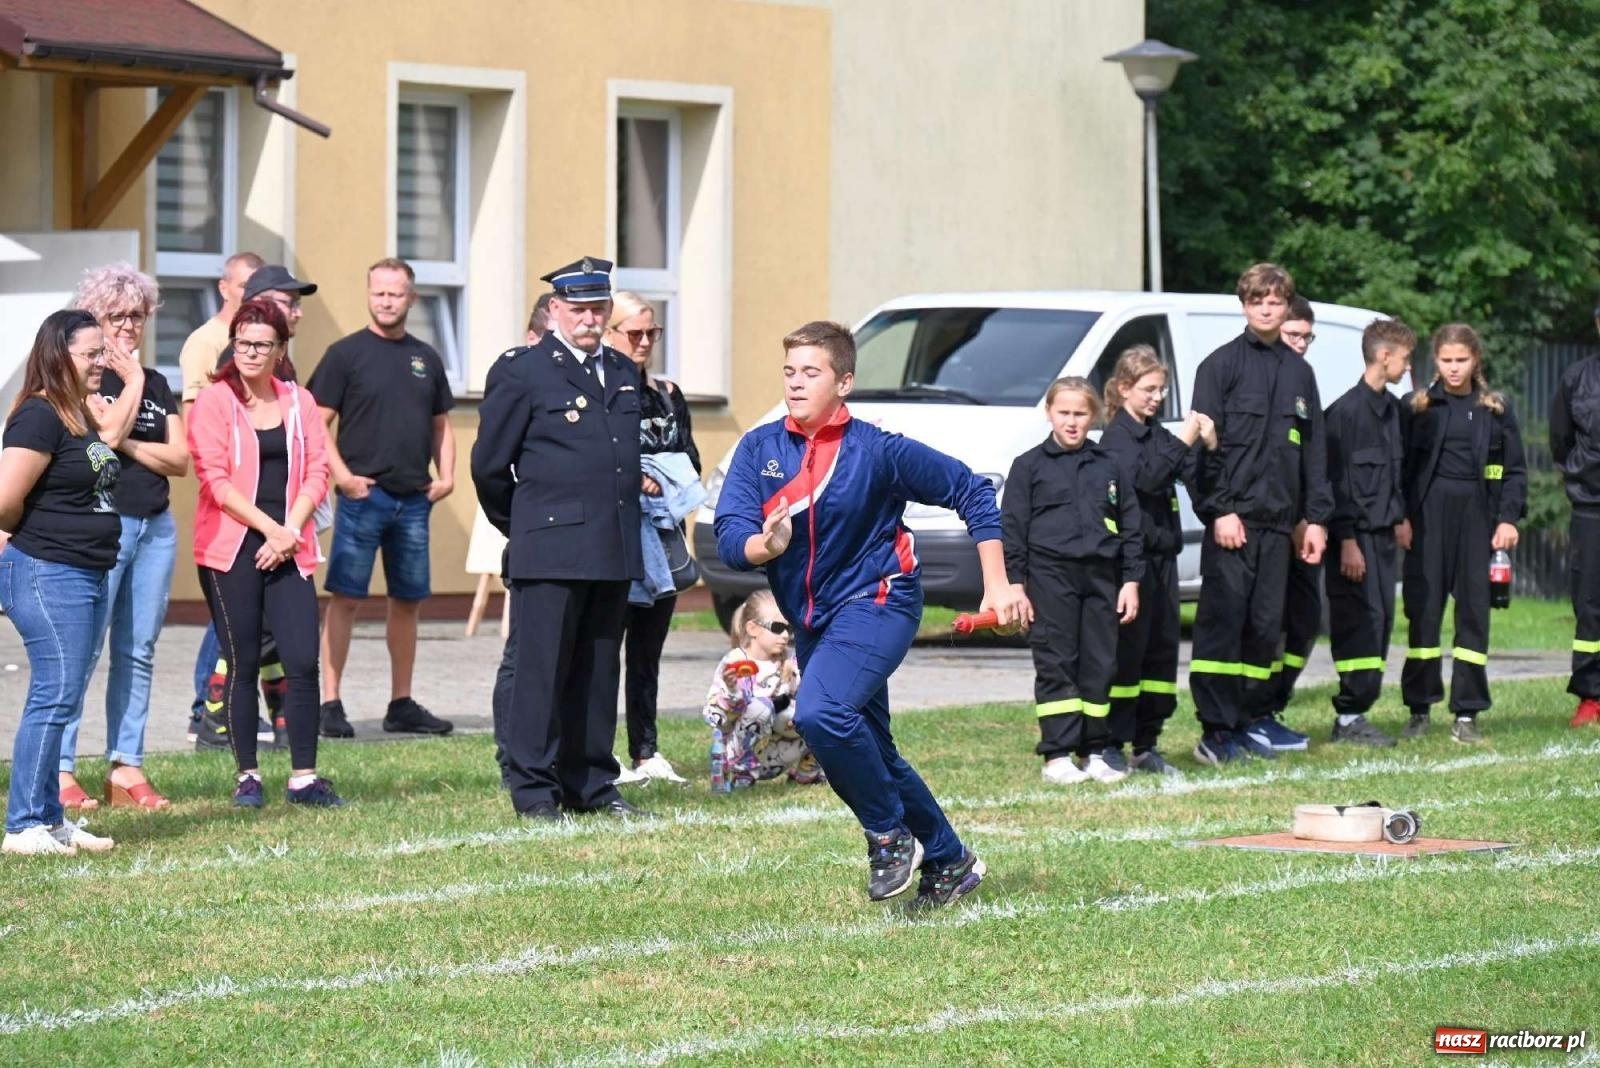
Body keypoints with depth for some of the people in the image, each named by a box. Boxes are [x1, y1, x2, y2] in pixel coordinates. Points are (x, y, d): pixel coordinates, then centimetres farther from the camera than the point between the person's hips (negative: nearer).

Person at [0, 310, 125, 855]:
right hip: (47, 575, -10)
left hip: (85, 575, 10)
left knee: (60, 698, 13)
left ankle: (49, 817, 19)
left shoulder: (81, 414, 13)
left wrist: (134, 379, 27)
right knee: (55, 696, -10)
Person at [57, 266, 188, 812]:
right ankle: (59, 771, -6)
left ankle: (126, 768, 8)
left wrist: (124, 444, -7)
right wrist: (131, 375, -7)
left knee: (138, 651, 5)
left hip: (156, 525, 6)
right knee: (83, 649, -8)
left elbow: (179, 459, 5)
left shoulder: (158, 387, 16)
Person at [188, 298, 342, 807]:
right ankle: (247, 776, 10)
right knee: (242, 664, 1)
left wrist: (291, 531, -8)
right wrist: (269, 528, -12)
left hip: (287, 549, 3)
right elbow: (215, 479, -7)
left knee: (303, 661, -7)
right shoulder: (214, 401, 0)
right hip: (231, 549, -3)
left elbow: (316, 472, 7)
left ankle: (303, 777, -1)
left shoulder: (299, 401, 12)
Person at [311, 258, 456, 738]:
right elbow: (317, 422, -5)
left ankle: (402, 705, 18)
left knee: (408, 601, 10)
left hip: (414, 498, 5)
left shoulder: (425, 358, 13)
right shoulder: (346, 353, -2)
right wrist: (342, 475, -15)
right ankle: (331, 703, -4)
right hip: (363, 495, -5)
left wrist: (445, 476, 6)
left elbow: (440, 424, 21)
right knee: (345, 598, -6)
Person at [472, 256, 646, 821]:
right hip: (550, 551, -6)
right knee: (541, 669, -4)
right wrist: (522, 527, 8)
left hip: (614, 552, 6)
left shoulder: (623, 373, 16)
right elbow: (489, 464, 0)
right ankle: (534, 790, 0)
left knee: (599, 672, 9)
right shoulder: (521, 371, -3)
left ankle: (590, 784, 15)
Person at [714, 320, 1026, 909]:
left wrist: (997, 585, -9)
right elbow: (729, 539, -10)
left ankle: (890, 834, -10)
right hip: (812, 618, 6)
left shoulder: (877, 450, -13)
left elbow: (972, 492, -5)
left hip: (876, 600, -6)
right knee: (872, 754, 16)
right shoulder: (759, 449, -4)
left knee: (821, 712, -30)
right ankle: (950, 861, 33)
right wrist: (765, 545, -34)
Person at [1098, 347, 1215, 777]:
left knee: (1162, 648, 8)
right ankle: (1111, 744, -5)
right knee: (1127, 649, -8)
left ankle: (1146, 746, 14)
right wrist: (1183, 443, -26)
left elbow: (1195, 478, 11)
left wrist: (1210, 447, -5)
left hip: (1162, 552, 8)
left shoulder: (1158, 435, 16)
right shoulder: (1116, 436, -7)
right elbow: (1144, 477, -22)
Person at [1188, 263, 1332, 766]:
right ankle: (1215, 730, -10)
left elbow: (1314, 451, 18)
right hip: (1233, 517, -5)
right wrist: (1219, 510, -13)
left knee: (1266, 624, 7)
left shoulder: (1299, 372, 16)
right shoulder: (1221, 365, 0)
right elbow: (1206, 443, -5)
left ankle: (1254, 718, 14)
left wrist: (1316, 517, 11)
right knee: (1222, 620, -9)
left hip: (1278, 520, 5)